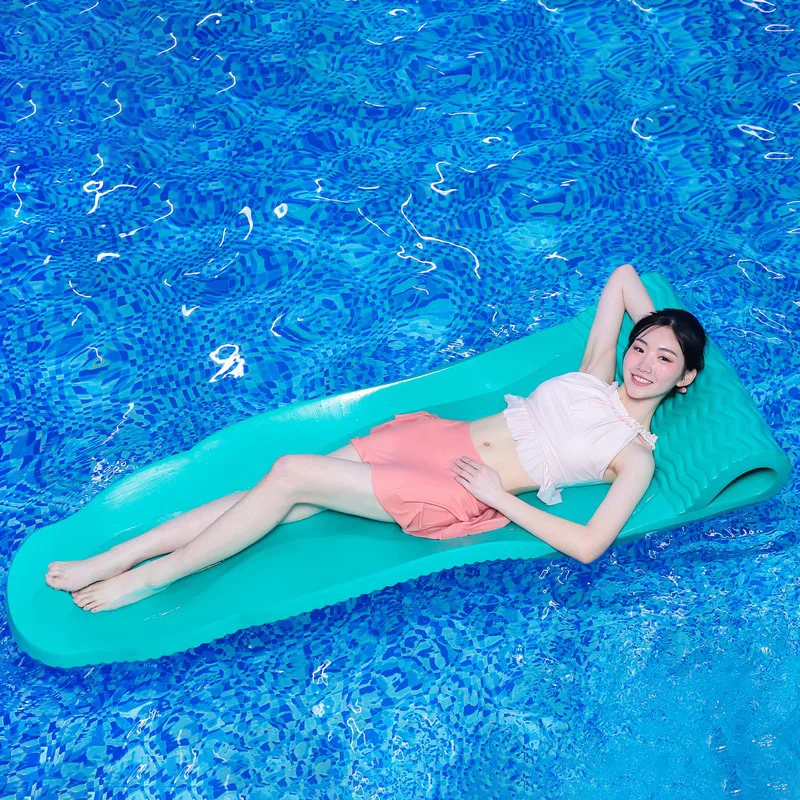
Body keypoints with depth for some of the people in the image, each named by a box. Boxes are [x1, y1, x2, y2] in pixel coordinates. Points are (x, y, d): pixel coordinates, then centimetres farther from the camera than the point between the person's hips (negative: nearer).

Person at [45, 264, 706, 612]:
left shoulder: (636, 454, -2)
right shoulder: (597, 375, 13)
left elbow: (588, 545, -15)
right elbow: (623, 275, 24)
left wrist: (499, 497, -13)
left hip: (457, 495, -5)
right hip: (439, 436, 6)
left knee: (293, 474, -21)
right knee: (275, 499, -8)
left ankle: (152, 578, -7)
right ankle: (108, 560, -2)